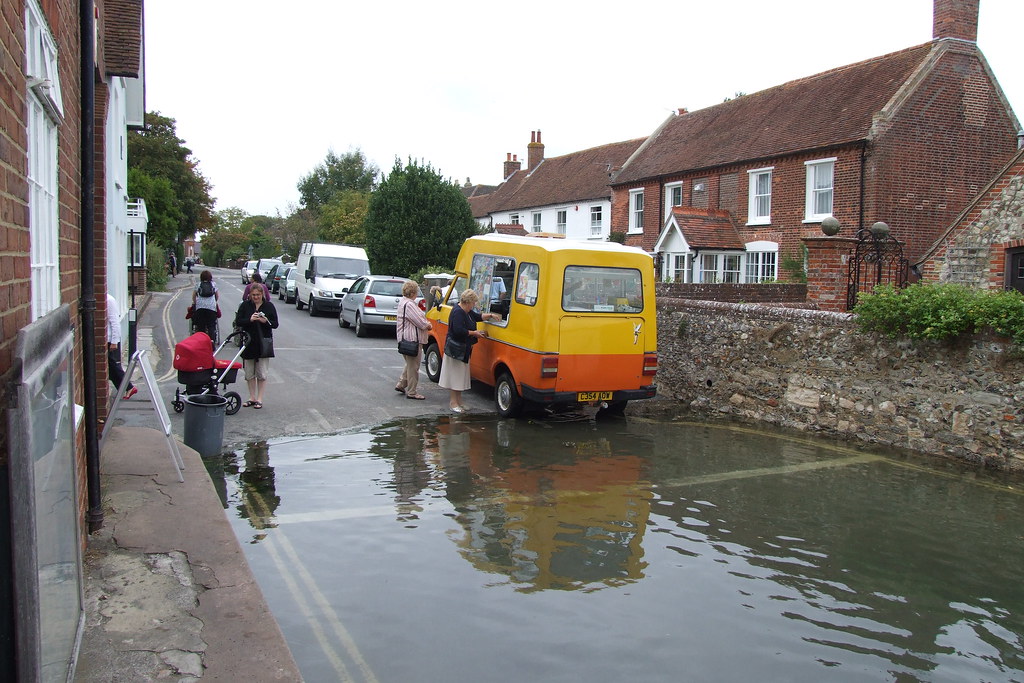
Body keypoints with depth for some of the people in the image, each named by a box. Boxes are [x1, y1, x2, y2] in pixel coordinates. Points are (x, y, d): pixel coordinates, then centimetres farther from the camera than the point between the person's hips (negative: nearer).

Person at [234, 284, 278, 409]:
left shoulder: (269, 306, 1)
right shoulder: (245, 305, 3)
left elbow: (275, 324, 1)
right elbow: (238, 322, -2)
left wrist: (266, 321, -19)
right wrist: (250, 320, -20)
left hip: (263, 344, -1)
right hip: (248, 343, 2)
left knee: (262, 374, 0)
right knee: (249, 374, 8)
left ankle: (259, 399, 8)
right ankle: (252, 398, 19)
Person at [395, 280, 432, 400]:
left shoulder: (403, 302, 14)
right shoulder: (409, 305, -21)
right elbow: (419, 321, -22)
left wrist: (426, 323, 6)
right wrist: (428, 325, -3)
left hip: (406, 338, 11)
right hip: (412, 339, -11)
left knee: (411, 364, 24)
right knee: (413, 366, -2)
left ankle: (401, 384, 28)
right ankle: (411, 392, 5)